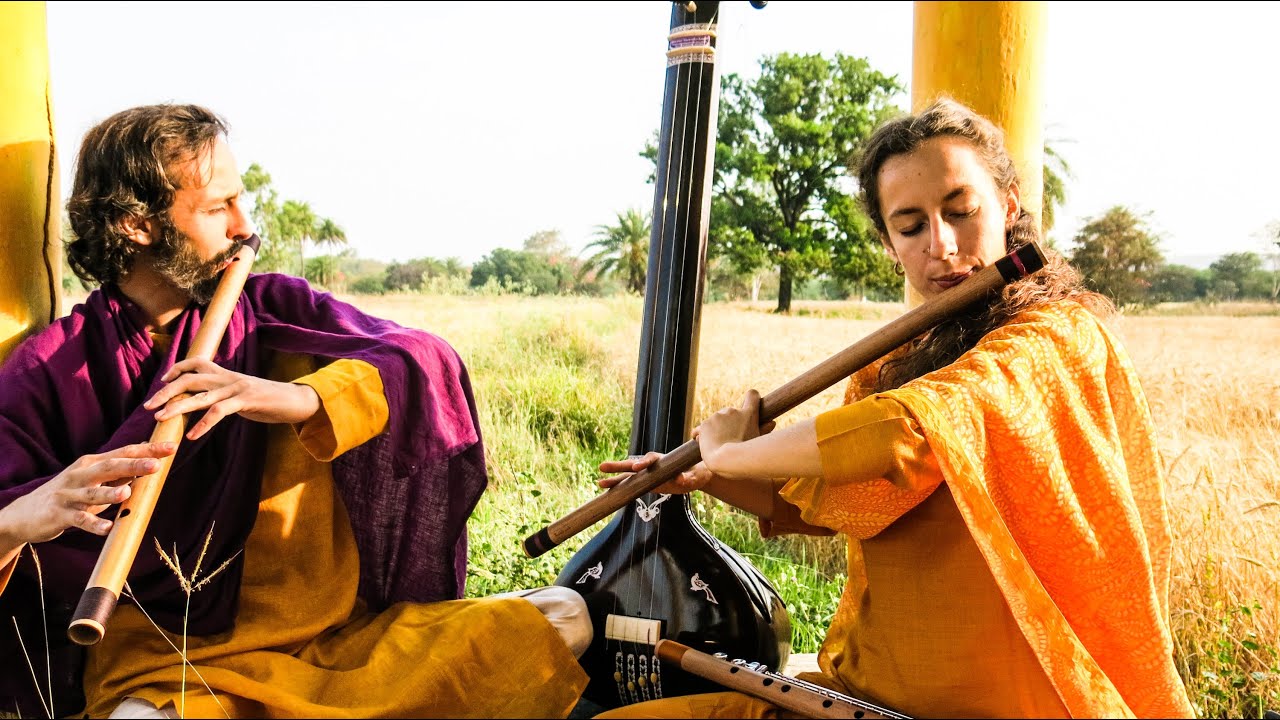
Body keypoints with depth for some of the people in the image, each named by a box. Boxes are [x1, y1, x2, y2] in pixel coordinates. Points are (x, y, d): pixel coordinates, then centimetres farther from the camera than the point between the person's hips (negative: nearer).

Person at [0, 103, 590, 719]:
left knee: (559, 617, -16)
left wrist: (302, 398, -27)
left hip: (340, 635, 3)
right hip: (164, 658, -2)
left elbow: (430, 365, -8)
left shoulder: (273, 310, 5)